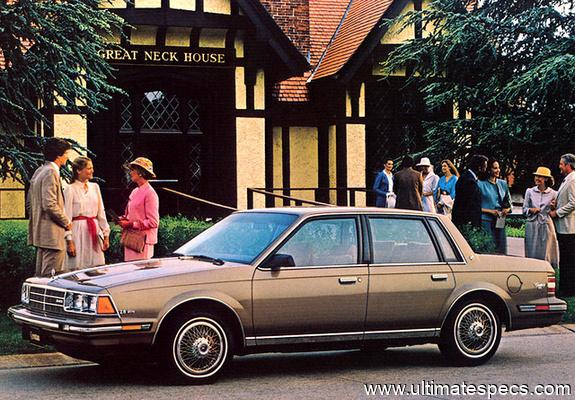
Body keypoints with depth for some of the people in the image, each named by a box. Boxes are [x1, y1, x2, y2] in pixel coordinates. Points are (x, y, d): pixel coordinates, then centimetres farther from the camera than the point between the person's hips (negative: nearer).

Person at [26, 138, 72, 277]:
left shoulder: (39, 172, 16)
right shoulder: (51, 173, -15)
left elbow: (29, 203, 20)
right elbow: (50, 205, -23)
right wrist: (66, 222, -11)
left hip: (40, 233, 10)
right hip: (52, 234, -10)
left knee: (40, 274, 14)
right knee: (51, 276, -9)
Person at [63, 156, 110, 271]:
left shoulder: (95, 187, 11)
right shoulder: (70, 190, -5)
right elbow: (67, 217, -6)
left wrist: (106, 235, 9)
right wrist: (69, 240, -11)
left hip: (94, 232, 5)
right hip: (78, 231, -5)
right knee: (78, 269, -3)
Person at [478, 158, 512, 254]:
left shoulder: (503, 184, 14)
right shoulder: (481, 184, -3)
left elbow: (509, 202, 22)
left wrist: (507, 209, 0)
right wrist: (490, 211, -14)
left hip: (500, 222, 5)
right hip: (486, 222, -5)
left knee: (501, 252, 2)